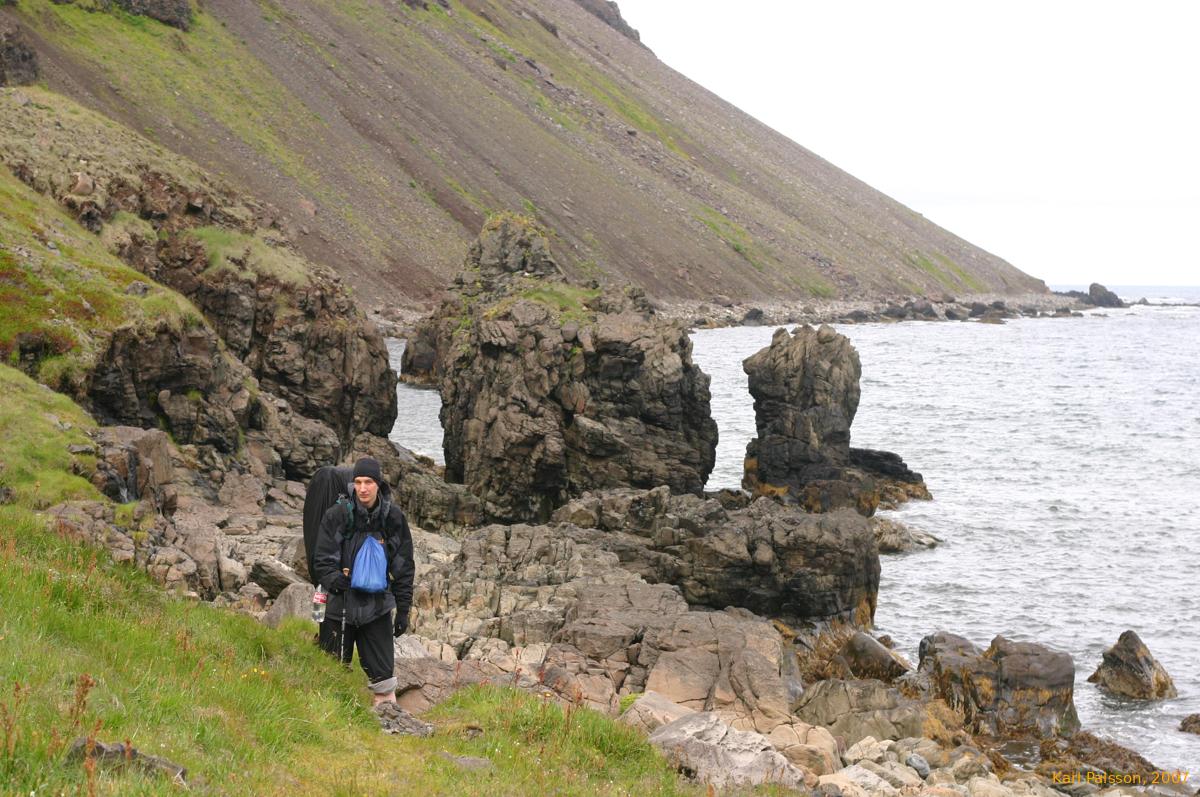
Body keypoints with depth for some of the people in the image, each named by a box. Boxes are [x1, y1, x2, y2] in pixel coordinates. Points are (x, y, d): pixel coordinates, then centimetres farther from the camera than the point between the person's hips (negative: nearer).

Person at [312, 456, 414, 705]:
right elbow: (322, 560, -7)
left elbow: (403, 567, 6)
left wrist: (403, 609, 4)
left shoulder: (394, 518, 0)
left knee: (383, 672, 3)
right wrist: (334, 581, -27)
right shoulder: (337, 515, -8)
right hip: (339, 605, -1)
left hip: (377, 607, 1)